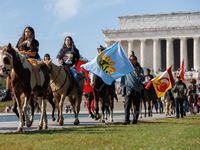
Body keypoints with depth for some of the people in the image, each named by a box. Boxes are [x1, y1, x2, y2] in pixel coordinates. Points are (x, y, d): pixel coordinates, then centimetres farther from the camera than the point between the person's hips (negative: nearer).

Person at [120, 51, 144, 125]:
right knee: (127, 104, -14)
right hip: (128, 88, -2)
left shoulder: (140, 69, 10)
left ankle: (135, 119, 11)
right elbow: (122, 80, 15)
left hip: (137, 89, 2)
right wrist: (123, 86, 4)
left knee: (136, 105, 3)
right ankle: (127, 120, -19)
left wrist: (137, 74, -20)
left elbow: (142, 79, -3)